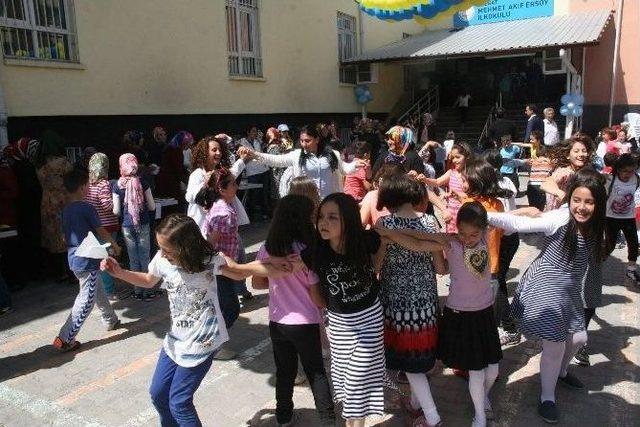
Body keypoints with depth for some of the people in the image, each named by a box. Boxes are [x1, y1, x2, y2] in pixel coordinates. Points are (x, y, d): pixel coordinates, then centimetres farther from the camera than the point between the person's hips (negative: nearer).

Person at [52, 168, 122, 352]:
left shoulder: (66, 210, 6)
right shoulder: (87, 208, -17)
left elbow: (66, 236, 13)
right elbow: (102, 232, -11)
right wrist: (115, 245, 4)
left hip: (74, 259, 9)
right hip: (88, 261, -9)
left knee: (98, 290, 23)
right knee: (86, 301, -2)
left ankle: (111, 321, 37)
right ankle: (65, 339, 0)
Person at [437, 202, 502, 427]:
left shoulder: (486, 239, -8)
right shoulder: (451, 244, -21)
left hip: (485, 312, 4)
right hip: (459, 315, -4)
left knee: (492, 368, 13)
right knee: (475, 369, 4)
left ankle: (484, 396, 44)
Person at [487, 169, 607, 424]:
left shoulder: (594, 228, -4)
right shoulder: (559, 219, -23)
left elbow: (586, 262, 9)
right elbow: (518, 224, -33)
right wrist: (485, 217, -46)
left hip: (570, 290, 7)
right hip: (544, 288, -7)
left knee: (578, 338, 18)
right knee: (555, 345, -6)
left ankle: (561, 372, 51)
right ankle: (547, 397, 20)